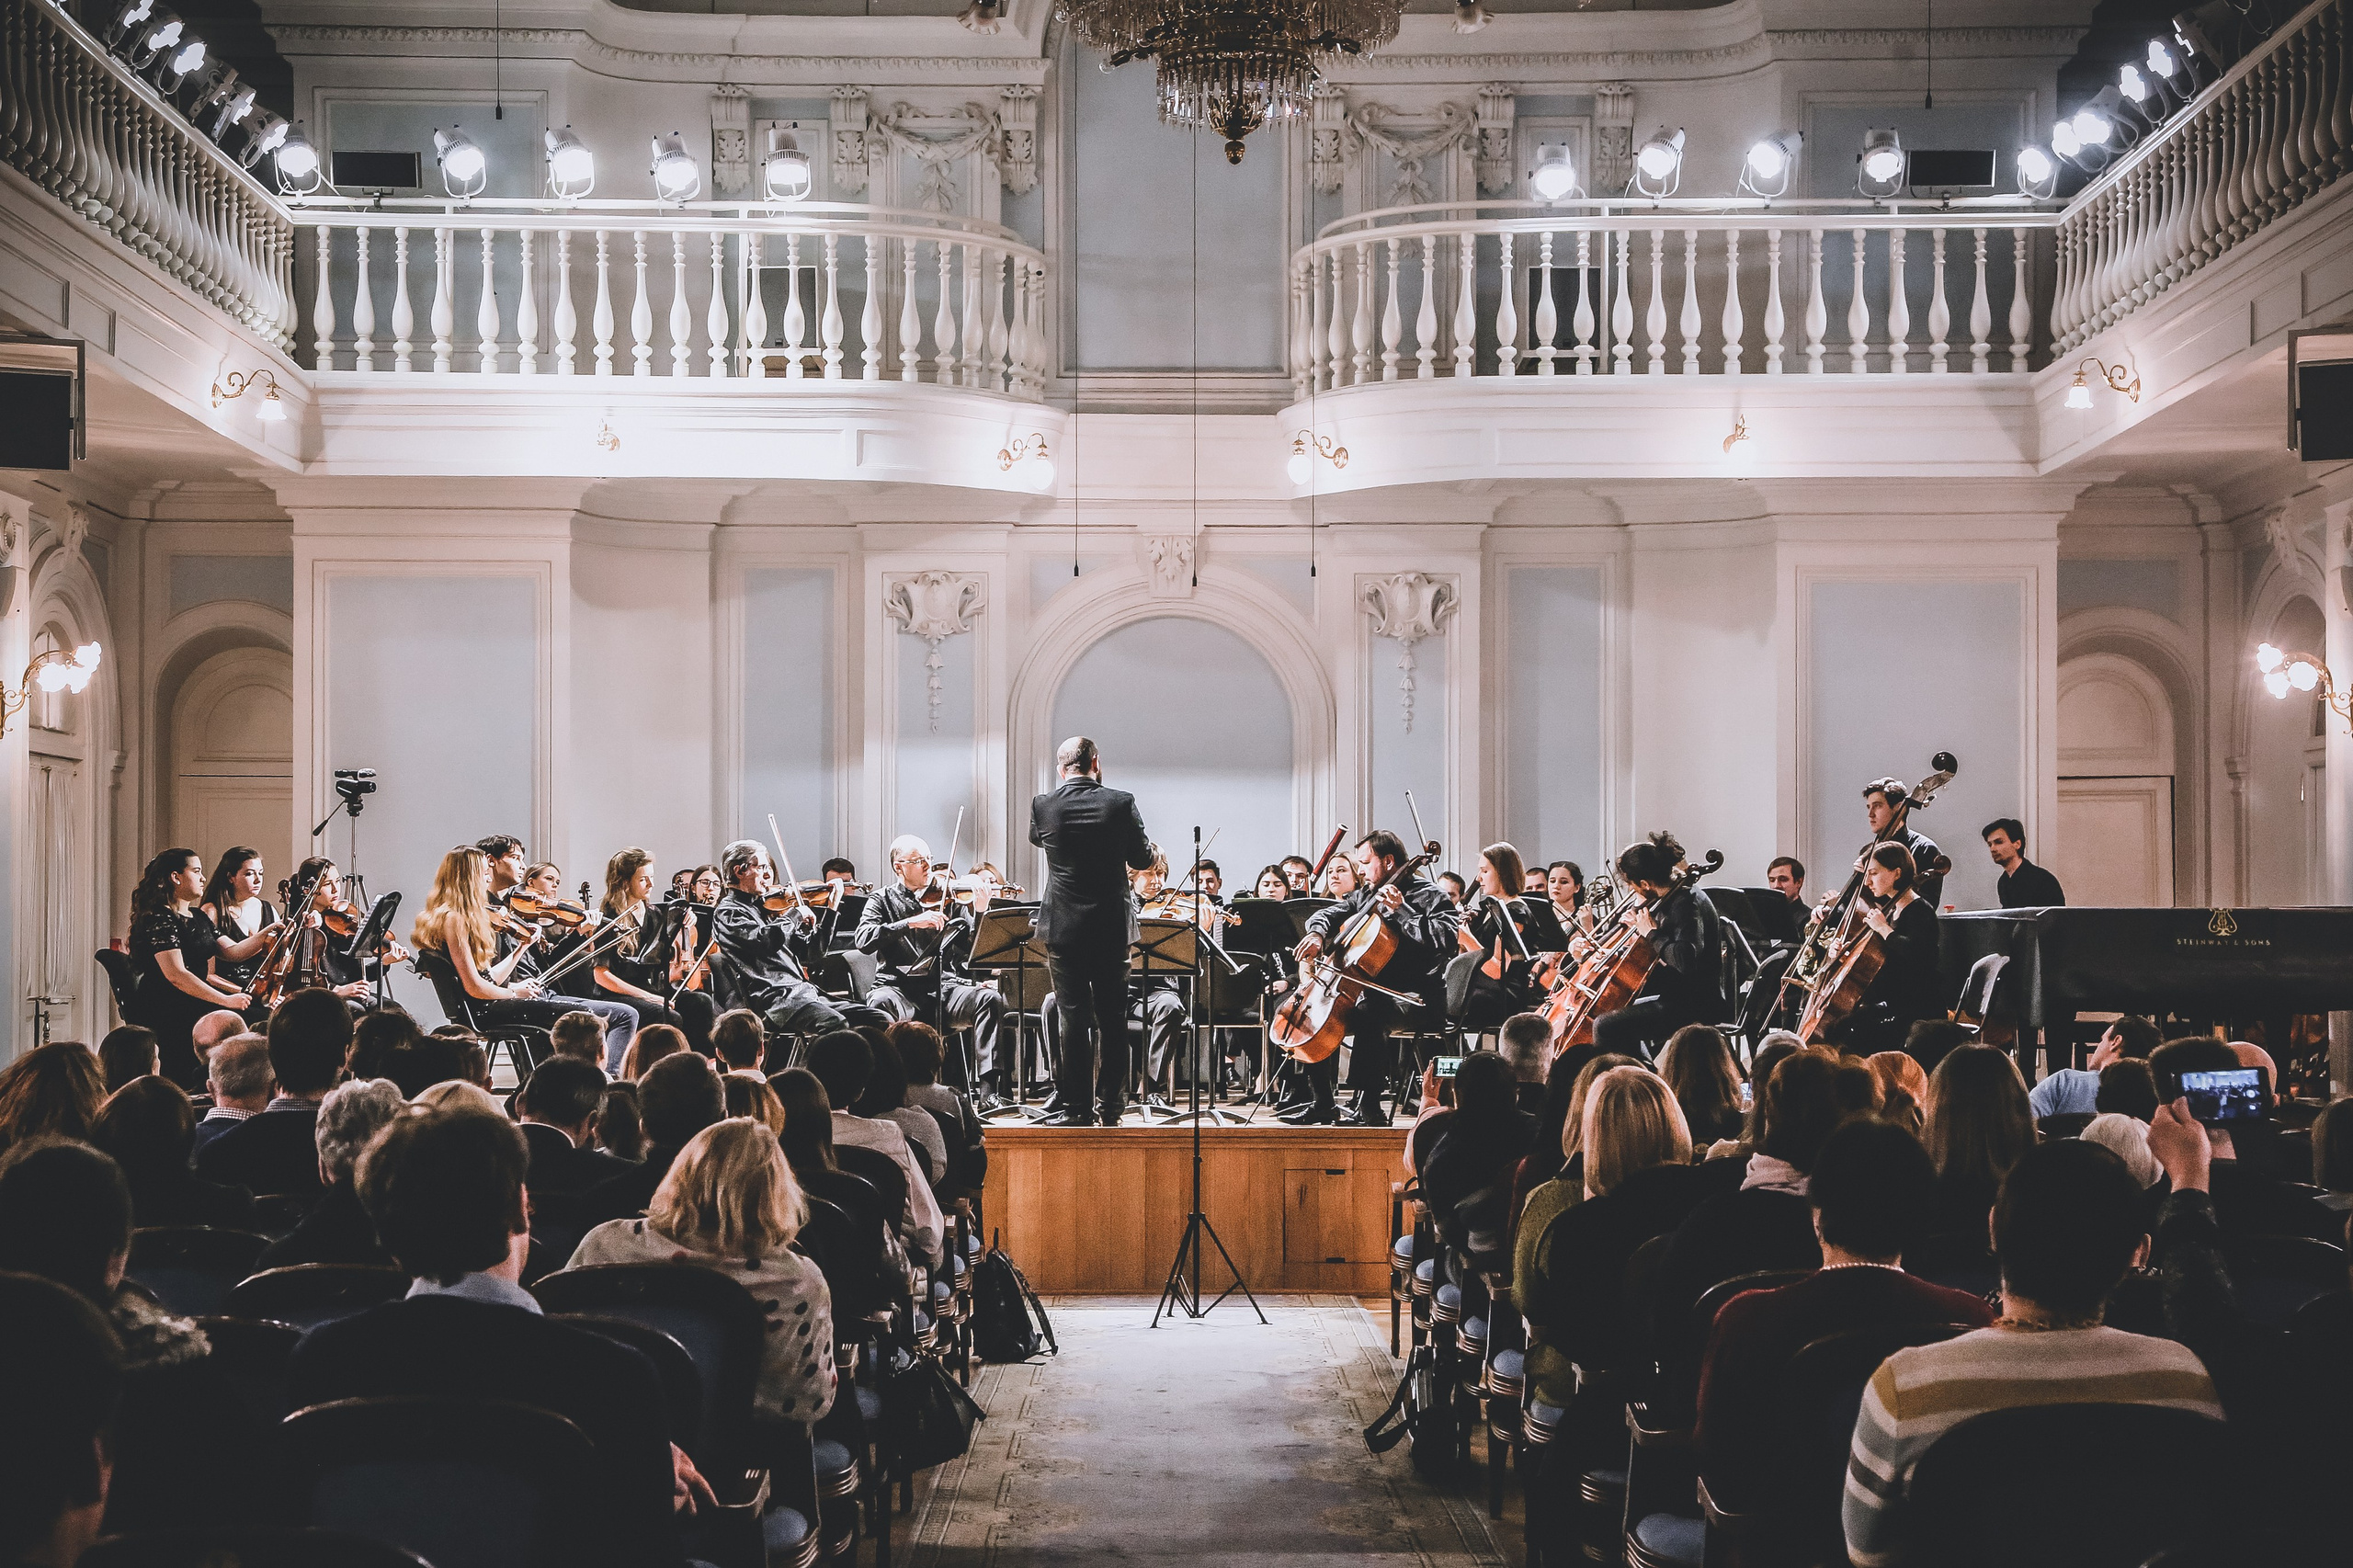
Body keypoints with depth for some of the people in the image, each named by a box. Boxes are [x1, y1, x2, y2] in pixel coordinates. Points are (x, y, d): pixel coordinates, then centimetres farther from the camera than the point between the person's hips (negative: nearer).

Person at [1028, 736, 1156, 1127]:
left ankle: (1078, 1108, 3)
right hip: (1112, 928, 1)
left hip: (1064, 929, 0)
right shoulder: (1120, 803, -6)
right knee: (1112, 1018, 8)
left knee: (1072, 1018, 3)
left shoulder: (1043, 806, -6)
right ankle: (1110, 1106, 11)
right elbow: (1143, 859, 5)